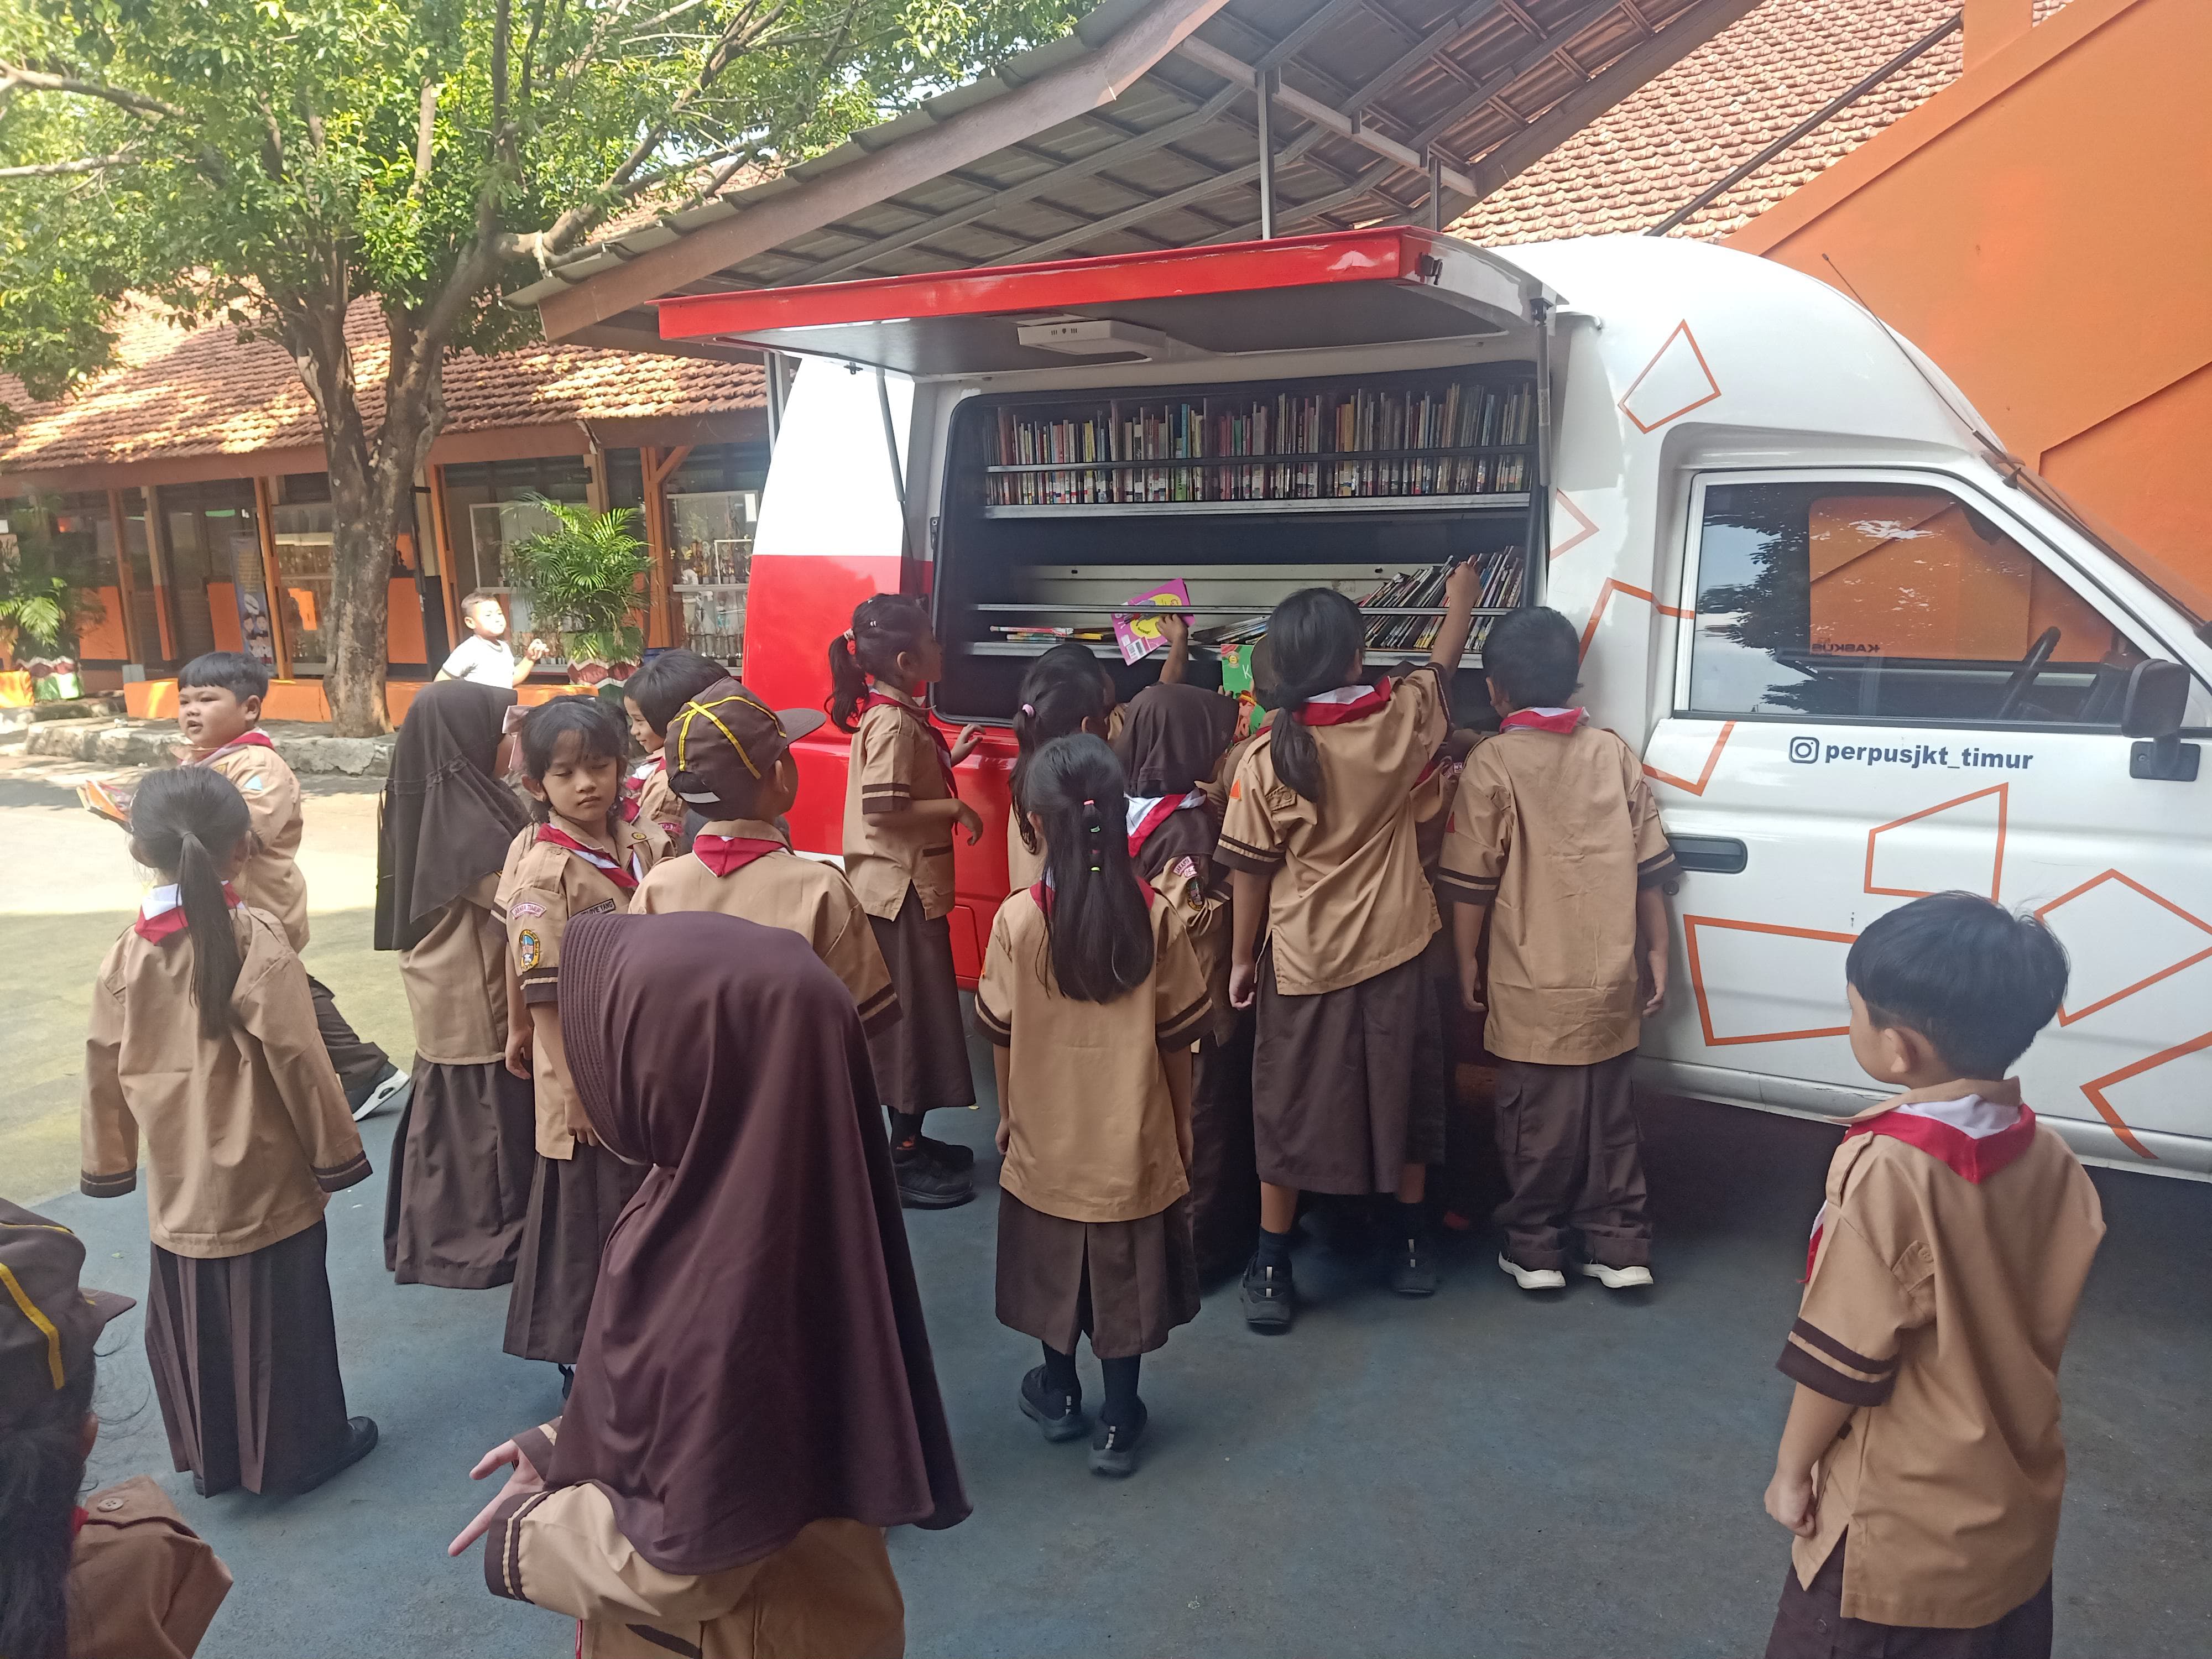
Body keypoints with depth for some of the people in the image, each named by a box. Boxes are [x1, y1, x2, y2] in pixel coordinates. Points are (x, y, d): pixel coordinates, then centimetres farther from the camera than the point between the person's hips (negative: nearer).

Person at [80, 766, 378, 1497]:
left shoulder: (128, 951, -4)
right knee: (275, 1315, 10)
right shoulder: (257, 941, -19)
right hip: (262, 1177, -4)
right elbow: (298, 1060, -17)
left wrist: (108, 1162, 17)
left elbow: (105, 1066, 3)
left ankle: (210, 1456, 33)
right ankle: (301, 1449, 25)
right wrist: (337, 1152, -5)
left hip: (178, 1182, 5)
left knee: (189, 1319, 18)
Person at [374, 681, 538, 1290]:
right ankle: (493, 1237, 18)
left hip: (442, 989, 9)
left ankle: (440, 1231, 32)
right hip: (483, 996, -8)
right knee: (490, 1110, 5)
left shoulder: (420, 801, 3)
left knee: (450, 1104, 19)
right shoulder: (471, 816, -24)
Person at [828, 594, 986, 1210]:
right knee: (911, 1016, -1)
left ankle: (910, 1141, 28)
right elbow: (881, 808, -26)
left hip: (913, 886, 10)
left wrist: (950, 756, 11)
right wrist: (955, 808, -19)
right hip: (900, 889, -10)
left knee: (918, 1014, 17)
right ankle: (904, 1160, 10)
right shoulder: (892, 722, -20)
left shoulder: (901, 713, 10)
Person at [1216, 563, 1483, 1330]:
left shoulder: (1265, 758, -15)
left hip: (1303, 961, -2)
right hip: (1394, 951, 2)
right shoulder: (1399, 721, -9)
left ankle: (1271, 1273, 17)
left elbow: (1251, 871, -9)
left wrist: (1241, 957, 3)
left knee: (1288, 1110, 10)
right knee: (1400, 1094, 19)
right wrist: (1459, 602, 32)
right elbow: (1441, 665, 13)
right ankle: (1412, 1248, 33)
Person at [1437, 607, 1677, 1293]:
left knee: (1538, 1121, 9)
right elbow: (1650, 869, 5)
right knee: (1609, 1116, 16)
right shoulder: (1613, 753, 3)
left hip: (1533, 989, -4)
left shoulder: (1493, 763, -10)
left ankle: (1535, 1249, 19)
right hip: (1610, 979, 4)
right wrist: (1656, 957, 14)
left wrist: (1466, 963, 3)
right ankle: (1619, 1248, 23)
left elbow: (1471, 882, -8)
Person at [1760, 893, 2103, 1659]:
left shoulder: (1886, 1171, -27)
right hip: (2021, 1510, 6)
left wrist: (1791, 1469, -6)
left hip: (1900, 1527, -6)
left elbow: (1841, 1358, -20)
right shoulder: (2052, 1159, -7)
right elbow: (2044, 1322, 6)